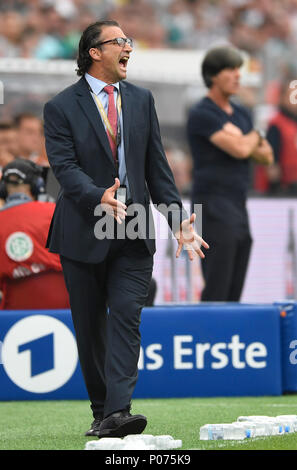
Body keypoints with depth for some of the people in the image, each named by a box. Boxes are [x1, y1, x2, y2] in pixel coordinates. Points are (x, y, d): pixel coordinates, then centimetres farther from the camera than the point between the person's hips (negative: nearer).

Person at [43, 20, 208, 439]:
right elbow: (65, 167, -13)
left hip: (134, 231, 2)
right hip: (84, 232, -2)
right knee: (90, 326, 7)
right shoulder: (62, 107, -2)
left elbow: (157, 166, 13)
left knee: (125, 316, -13)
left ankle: (117, 412, -23)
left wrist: (178, 219, 6)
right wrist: (98, 197, -31)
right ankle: (101, 411, 20)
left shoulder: (141, 100, 11)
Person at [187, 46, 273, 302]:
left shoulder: (240, 114, 17)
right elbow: (240, 150, -20)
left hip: (238, 209, 8)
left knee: (234, 293, 5)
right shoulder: (201, 114, -10)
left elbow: (266, 156, 13)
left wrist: (243, 139, -7)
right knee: (216, 291, -14)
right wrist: (255, 137, 3)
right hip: (214, 210, -8)